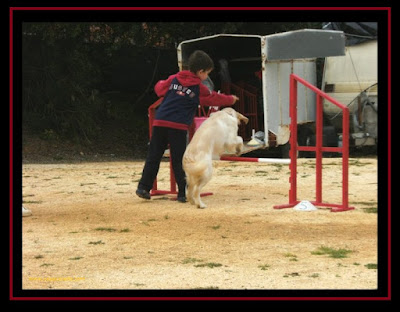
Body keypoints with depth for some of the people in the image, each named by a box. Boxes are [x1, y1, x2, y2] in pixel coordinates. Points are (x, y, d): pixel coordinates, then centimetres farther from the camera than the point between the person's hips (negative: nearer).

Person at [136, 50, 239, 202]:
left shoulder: (174, 79, 14)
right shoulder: (199, 88, 5)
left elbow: (159, 88, 24)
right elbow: (215, 98, 17)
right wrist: (231, 99, 34)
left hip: (160, 121, 4)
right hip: (179, 126, -4)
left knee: (153, 156, 8)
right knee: (178, 160, 1)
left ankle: (144, 187, 4)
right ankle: (183, 193, 2)